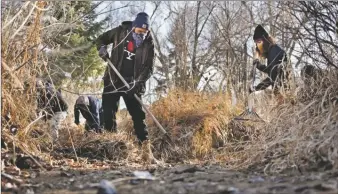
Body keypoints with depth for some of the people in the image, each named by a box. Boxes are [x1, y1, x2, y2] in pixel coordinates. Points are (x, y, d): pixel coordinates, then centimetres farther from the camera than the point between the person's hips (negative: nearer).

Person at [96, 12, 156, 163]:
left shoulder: (148, 43, -6)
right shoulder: (120, 32, -4)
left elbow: (149, 67, -8)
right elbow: (101, 39, 12)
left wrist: (139, 82, -23)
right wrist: (102, 49, -11)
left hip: (132, 84, -1)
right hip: (113, 80, 1)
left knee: (138, 116, -3)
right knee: (108, 113, -2)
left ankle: (146, 149, 1)